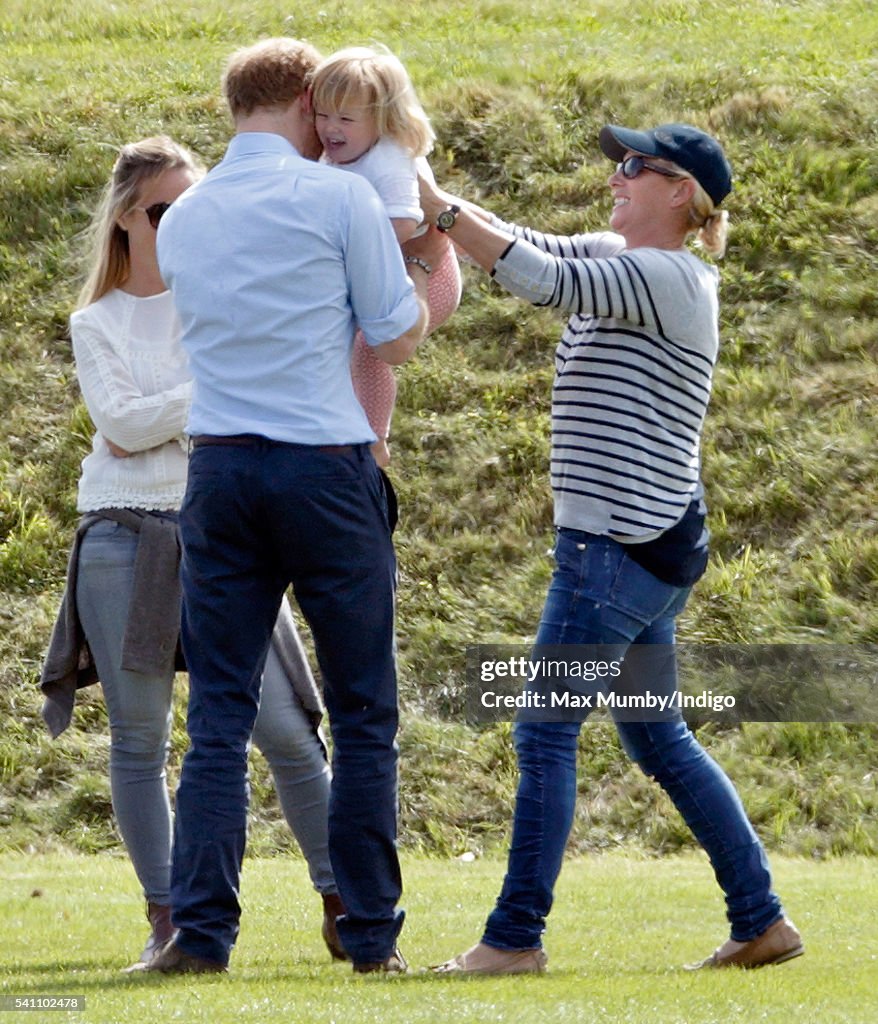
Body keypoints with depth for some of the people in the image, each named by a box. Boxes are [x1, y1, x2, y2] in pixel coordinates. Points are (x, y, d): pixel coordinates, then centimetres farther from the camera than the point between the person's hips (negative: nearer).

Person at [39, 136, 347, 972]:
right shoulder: (96, 322, 9)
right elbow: (119, 423, -6)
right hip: (125, 538, 0)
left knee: (288, 730, -6)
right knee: (139, 740, 1)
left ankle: (343, 907, 0)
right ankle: (166, 919, 8)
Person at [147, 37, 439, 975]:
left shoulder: (181, 221, 11)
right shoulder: (339, 199, -5)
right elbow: (395, 339, 0)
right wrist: (423, 267, 18)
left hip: (218, 469, 4)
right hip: (325, 466, -4)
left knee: (218, 714, 3)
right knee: (362, 714, 5)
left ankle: (200, 932, -6)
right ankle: (370, 935, 5)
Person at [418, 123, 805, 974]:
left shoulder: (666, 277, -14)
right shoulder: (617, 259, 14)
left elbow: (540, 277, -23)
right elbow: (528, 249, 9)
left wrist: (438, 208, -20)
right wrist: (431, 199, -4)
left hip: (623, 544, -10)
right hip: (642, 544, 10)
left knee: (544, 733, -7)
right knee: (656, 737, 15)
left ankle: (516, 936, -4)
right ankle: (762, 921, 18)